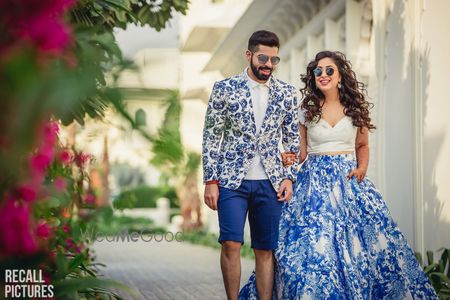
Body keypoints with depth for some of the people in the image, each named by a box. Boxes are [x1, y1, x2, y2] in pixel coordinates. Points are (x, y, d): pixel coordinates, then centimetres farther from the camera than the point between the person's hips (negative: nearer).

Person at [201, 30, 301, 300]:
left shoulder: (287, 93, 6)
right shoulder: (224, 88, 0)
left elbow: (293, 140, 11)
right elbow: (212, 137, 1)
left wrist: (289, 177, 1)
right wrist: (211, 181, -4)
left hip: (270, 184, 2)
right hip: (232, 179, -2)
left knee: (265, 250, 5)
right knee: (231, 244, -10)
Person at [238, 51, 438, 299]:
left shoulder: (356, 109, 6)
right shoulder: (307, 110, 5)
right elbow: (301, 151, 8)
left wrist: (362, 167, 0)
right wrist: (290, 158, -14)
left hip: (348, 180, 1)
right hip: (315, 181, 0)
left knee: (356, 243, -6)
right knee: (311, 246, -9)